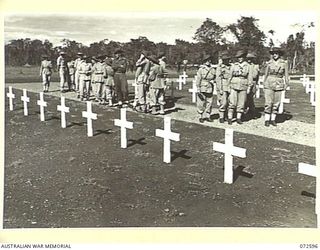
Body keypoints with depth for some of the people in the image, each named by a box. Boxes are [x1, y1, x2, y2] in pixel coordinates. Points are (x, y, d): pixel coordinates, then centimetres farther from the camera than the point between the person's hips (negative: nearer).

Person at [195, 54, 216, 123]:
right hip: (202, 89, -4)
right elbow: (198, 80, -6)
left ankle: (207, 116, 19)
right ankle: (201, 117, 13)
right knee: (201, 104, 0)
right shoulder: (201, 69, -5)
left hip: (210, 90, 4)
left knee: (209, 103, 7)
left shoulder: (212, 69, 6)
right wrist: (198, 90, -9)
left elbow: (214, 78, 15)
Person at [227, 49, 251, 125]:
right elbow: (230, 76, 10)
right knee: (232, 103, -6)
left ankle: (239, 118, 12)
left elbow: (249, 78, 8)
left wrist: (249, 88, 3)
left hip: (243, 87, 1)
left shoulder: (247, 66, 6)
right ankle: (229, 118, 0)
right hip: (234, 86, -1)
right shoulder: (234, 65, 6)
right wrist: (228, 86, 5)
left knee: (241, 104, 3)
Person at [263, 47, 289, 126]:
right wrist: (264, 85, 7)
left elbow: (286, 75, 8)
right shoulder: (269, 63, 4)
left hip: (279, 85, 1)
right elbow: (266, 75, 10)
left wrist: (286, 84, 1)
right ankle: (267, 120, 1)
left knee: (276, 104, 5)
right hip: (269, 84, -1)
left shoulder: (284, 63, 4)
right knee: (268, 103, -5)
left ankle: (273, 119, 15)